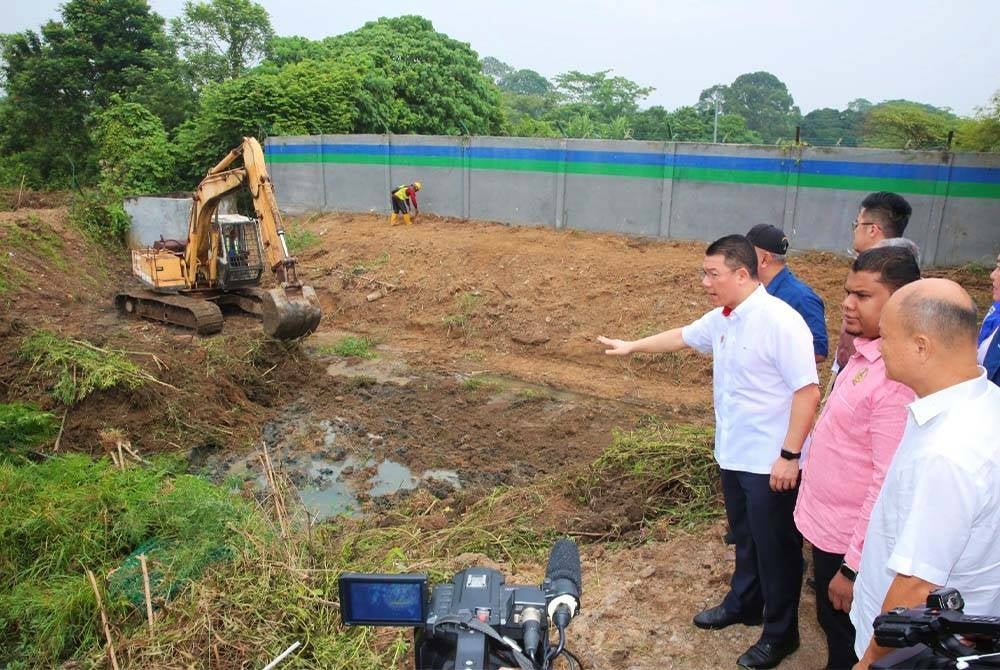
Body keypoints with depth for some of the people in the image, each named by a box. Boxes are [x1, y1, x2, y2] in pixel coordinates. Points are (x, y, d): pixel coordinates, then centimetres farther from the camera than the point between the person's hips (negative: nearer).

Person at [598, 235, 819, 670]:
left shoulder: (780, 321, -22)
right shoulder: (721, 319, 4)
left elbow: (808, 392, -23)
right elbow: (682, 337, 23)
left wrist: (789, 455, -23)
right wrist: (632, 347, 30)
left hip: (771, 462, -8)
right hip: (733, 454, 8)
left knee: (776, 548, 9)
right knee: (744, 538, 24)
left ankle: (780, 634, 28)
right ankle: (742, 605, 44)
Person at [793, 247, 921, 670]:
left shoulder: (899, 374, -27)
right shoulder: (865, 353, 2)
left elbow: (890, 485, -27)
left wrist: (853, 567, -22)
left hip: (850, 543, -8)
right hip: (827, 525, 8)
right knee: (832, 626, 26)